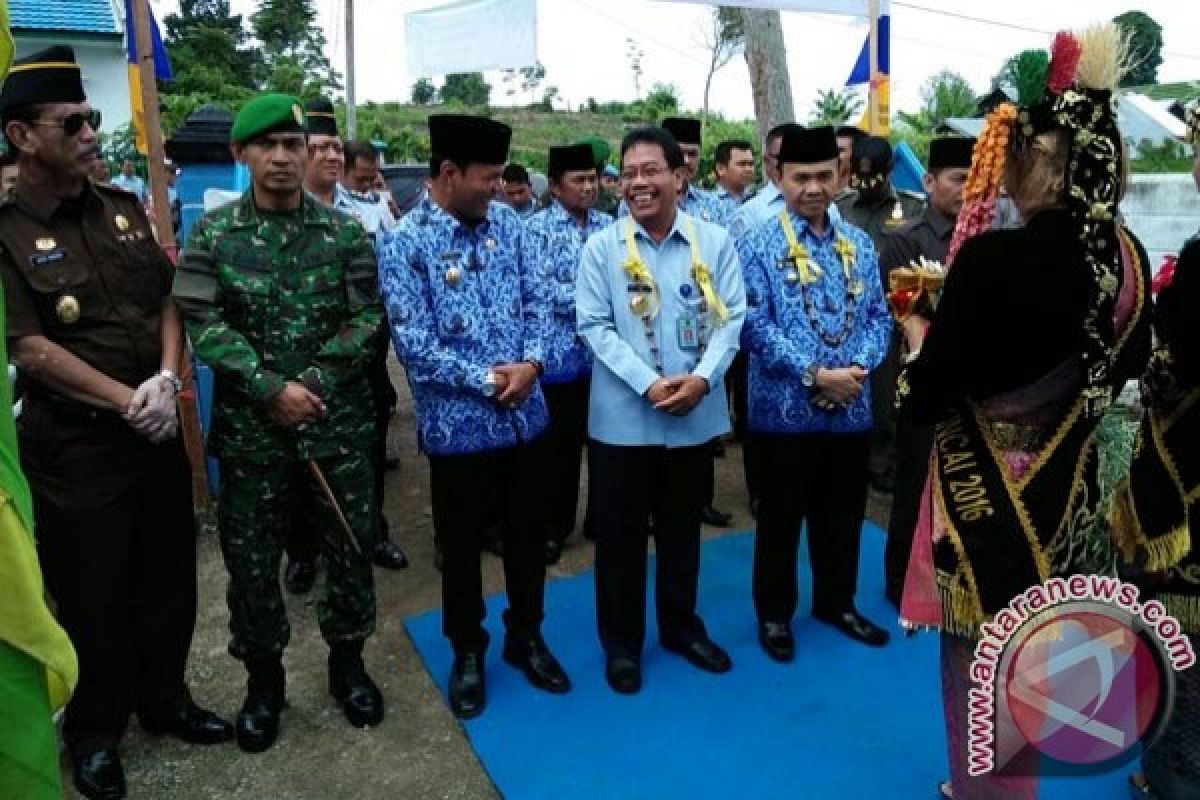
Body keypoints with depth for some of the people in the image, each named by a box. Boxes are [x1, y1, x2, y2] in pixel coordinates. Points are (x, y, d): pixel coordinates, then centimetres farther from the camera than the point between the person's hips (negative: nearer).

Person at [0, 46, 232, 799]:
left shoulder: (124, 209, 6)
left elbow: (168, 300, 7)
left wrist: (166, 381, -9)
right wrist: (127, 401, -16)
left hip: (158, 429, 5)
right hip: (74, 443, -5)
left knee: (168, 575, 15)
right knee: (92, 592, 9)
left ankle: (164, 698, 36)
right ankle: (95, 731, 30)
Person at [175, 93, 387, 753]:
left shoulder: (344, 231, 1)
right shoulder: (212, 233, 0)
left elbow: (368, 317, -4)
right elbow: (203, 325, -7)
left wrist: (313, 383, -15)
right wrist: (273, 388, -17)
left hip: (338, 423, 1)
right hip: (251, 427, 0)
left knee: (349, 548, 10)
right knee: (251, 558, 10)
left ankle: (347, 661, 33)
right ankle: (263, 676, 32)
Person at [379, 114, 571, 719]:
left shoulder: (507, 223, 4)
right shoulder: (404, 243, -12)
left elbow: (537, 299, 5)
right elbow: (414, 346, -17)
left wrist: (530, 362, -13)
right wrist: (488, 379, -16)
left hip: (526, 415, 4)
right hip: (459, 426, -4)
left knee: (528, 535, 17)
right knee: (461, 547, 13)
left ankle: (526, 637, 38)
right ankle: (467, 652, 34)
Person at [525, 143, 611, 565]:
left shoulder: (608, 226, 10)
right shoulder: (537, 227, -4)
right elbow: (537, 288, -14)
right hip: (561, 353, -4)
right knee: (560, 443, 6)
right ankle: (554, 526, 21)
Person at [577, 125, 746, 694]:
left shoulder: (714, 241, 0)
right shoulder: (601, 248, -3)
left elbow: (732, 317, -2)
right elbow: (594, 326, -7)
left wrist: (702, 378, -18)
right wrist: (649, 384, -18)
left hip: (696, 416, 2)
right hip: (622, 418, -1)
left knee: (682, 529, 18)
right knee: (620, 534, 9)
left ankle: (682, 626, 38)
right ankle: (621, 642, 27)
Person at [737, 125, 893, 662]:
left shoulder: (859, 244, 9)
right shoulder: (758, 245, -6)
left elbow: (878, 317, 8)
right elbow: (754, 326, -14)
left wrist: (860, 367, -11)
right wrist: (815, 375, -19)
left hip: (851, 408, 5)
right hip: (785, 409, -5)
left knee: (843, 515, 17)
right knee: (780, 518, 8)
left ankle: (837, 603, 37)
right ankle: (774, 614, 26)